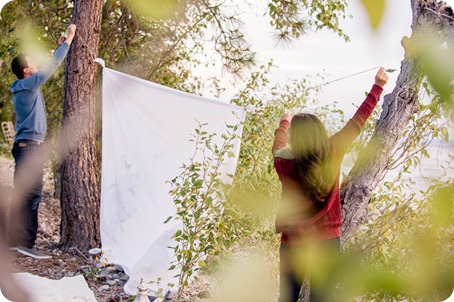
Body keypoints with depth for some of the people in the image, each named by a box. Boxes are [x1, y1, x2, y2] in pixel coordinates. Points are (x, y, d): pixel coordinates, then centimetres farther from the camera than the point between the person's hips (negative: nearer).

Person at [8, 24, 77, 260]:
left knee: (21, 194, 10)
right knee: (31, 194, -12)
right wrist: (69, 39, -3)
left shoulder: (24, 87, 16)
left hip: (25, 146, 10)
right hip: (30, 146, -10)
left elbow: (48, 66, 28)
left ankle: (15, 239, 13)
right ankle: (26, 243, -15)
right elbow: (52, 65, -11)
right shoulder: (28, 85, -11)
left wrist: (60, 46, 28)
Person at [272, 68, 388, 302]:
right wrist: (378, 86, 11)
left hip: (293, 244, -1)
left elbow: (279, 143, 9)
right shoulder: (333, 155, -13)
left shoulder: (284, 165, -16)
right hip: (328, 242, 1)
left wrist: (284, 122, 31)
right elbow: (358, 121, -1)